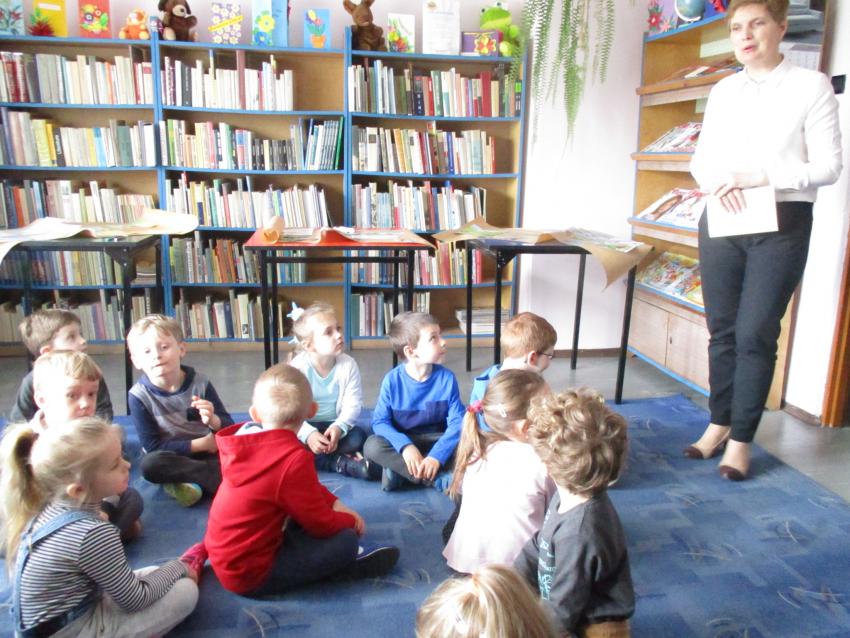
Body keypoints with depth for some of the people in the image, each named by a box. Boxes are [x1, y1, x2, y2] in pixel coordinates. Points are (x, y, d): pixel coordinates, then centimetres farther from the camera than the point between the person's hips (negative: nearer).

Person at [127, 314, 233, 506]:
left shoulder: (200, 383, -9)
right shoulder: (139, 396, -13)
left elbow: (229, 428, -5)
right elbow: (152, 446, -15)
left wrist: (213, 421, -28)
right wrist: (201, 444, -17)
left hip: (207, 453, 0)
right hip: (171, 457, 0)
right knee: (150, 464, -33)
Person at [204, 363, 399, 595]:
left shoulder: (248, 440, -2)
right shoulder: (294, 459, -28)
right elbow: (321, 524, -17)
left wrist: (335, 504, 5)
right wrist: (351, 520, 3)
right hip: (250, 572, -8)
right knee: (345, 540, -9)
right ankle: (348, 562, 18)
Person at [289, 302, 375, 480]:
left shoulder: (348, 364, -10)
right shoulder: (297, 367, -17)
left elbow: (353, 404, -11)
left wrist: (338, 427, -30)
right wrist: (307, 434, -36)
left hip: (333, 425, 1)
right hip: (305, 426, -1)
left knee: (358, 437, -27)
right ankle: (343, 463, -30)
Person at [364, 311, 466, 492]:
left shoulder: (447, 378, -12)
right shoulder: (392, 380, -14)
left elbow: (457, 421, -15)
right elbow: (380, 421, -13)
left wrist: (437, 455, -29)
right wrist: (405, 446, -30)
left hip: (436, 442, 0)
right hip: (402, 442, 0)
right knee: (372, 446, -28)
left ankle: (399, 470, -22)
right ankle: (438, 478, -24)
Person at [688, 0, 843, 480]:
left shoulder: (811, 86, -2)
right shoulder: (723, 91, 10)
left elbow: (829, 166, -6)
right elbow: (702, 160, 10)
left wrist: (762, 177, -19)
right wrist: (721, 183, -12)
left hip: (781, 224, -4)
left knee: (755, 334, -3)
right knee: (722, 330, 9)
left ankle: (741, 439, 10)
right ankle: (720, 423, 23)